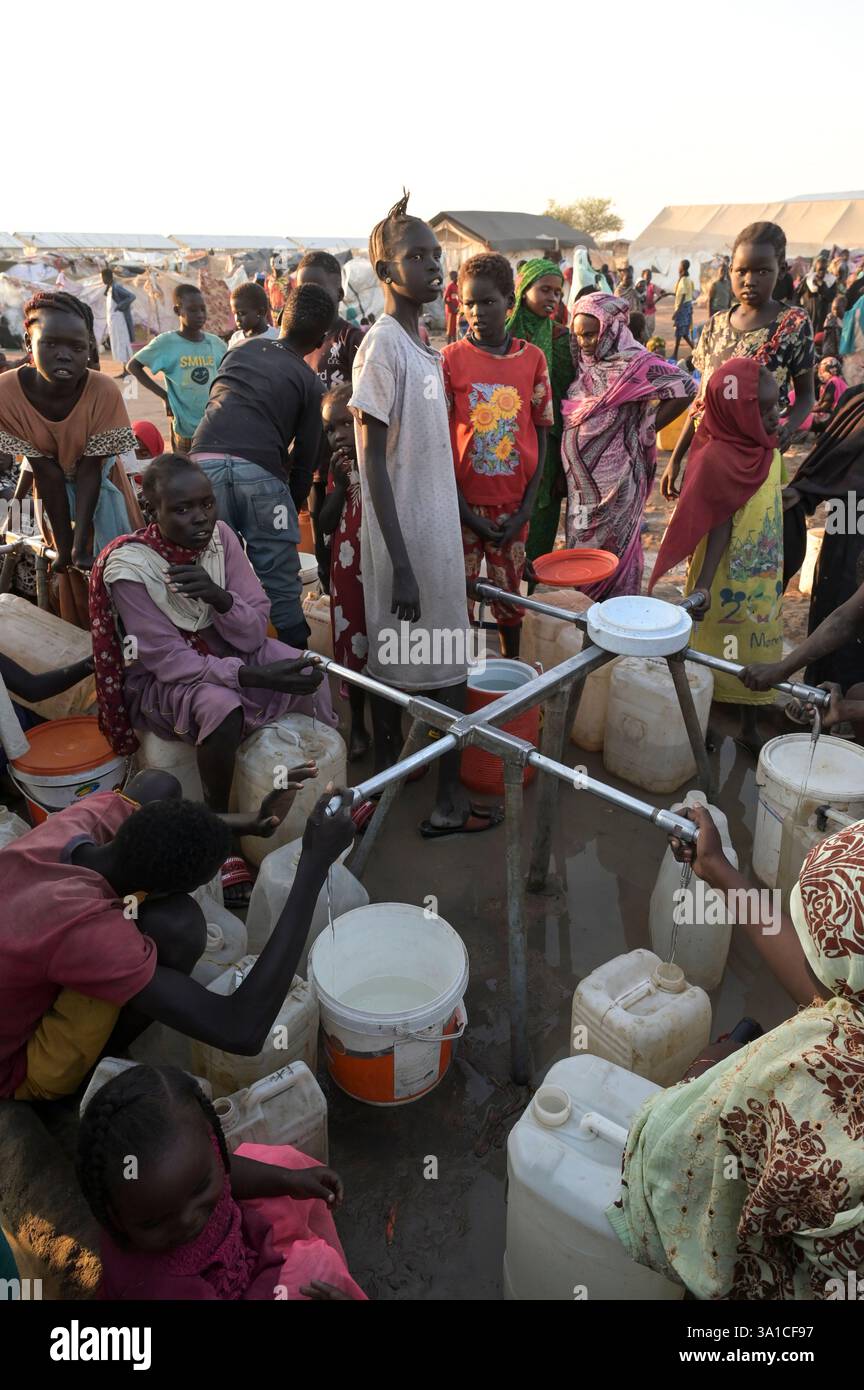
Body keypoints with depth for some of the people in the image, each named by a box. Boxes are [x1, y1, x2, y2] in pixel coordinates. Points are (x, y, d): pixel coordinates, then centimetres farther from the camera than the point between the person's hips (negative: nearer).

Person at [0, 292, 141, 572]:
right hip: (53, 482, 1)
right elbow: (46, 472, -22)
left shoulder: (104, 392, -31)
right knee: (63, 548, 6)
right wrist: (63, 546, -21)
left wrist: (80, 545, -27)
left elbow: (89, 470, -23)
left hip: (99, 477, 0)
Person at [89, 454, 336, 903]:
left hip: (225, 649, 5)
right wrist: (254, 675, -35)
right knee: (223, 706, -35)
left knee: (311, 674, -15)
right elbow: (169, 659, -26)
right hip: (161, 676, -5)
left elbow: (254, 634, -13)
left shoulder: (220, 535, -13)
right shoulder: (129, 567, -25)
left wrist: (218, 596, -33)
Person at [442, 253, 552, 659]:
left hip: (513, 504, 2)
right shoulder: (451, 359, -4)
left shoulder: (532, 358, 2)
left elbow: (541, 432, 4)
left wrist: (526, 508, -3)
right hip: (465, 501, -1)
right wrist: (465, 511, -10)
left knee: (508, 593, 14)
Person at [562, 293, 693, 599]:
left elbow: (685, 389, -18)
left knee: (608, 546, 0)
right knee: (581, 542, 14)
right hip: (581, 475, 7)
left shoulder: (632, 363, -13)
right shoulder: (585, 363, 8)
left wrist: (647, 429, -11)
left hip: (612, 476, -7)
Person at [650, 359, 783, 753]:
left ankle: (750, 727, 34)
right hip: (726, 583, -8)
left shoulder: (768, 451, 1)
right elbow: (718, 528, -24)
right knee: (710, 654, 8)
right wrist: (703, 585, -34)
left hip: (764, 580, 8)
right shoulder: (716, 459, -23)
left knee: (757, 653, 18)